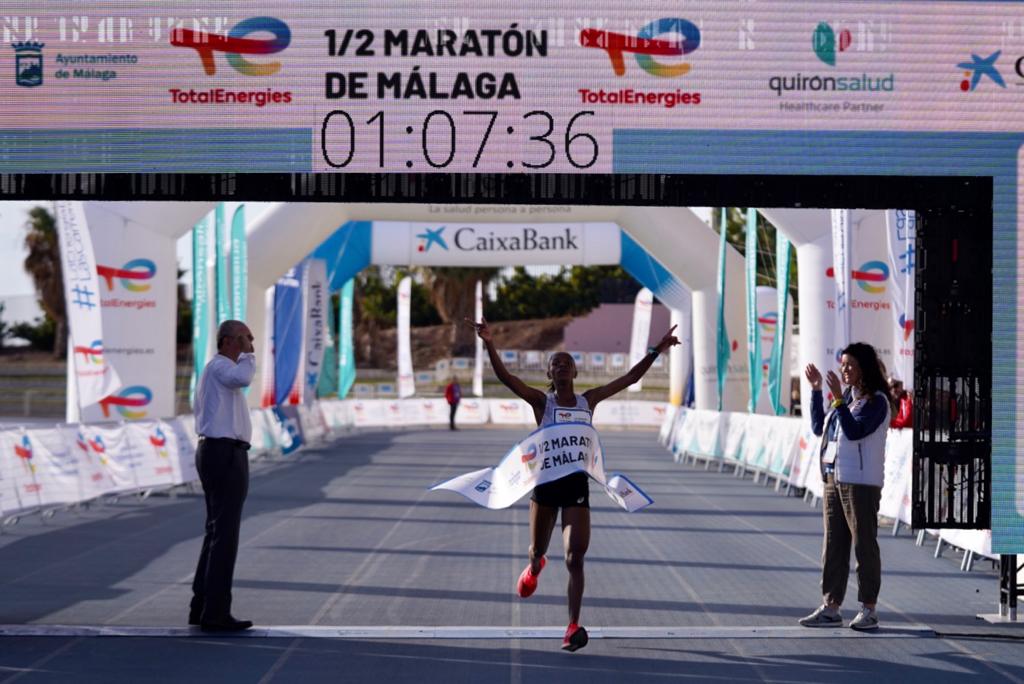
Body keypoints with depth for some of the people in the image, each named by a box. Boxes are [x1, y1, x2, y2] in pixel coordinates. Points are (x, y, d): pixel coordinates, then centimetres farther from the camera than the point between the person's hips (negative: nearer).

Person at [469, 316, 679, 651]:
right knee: (538, 549, 17)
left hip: (577, 484, 1)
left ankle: (573, 627, -12)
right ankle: (534, 567, 57)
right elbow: (506, 377, -15)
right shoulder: (541, 401, -1)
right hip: (546, 482, -1)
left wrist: (656, 350, 4)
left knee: (575, 558, -10)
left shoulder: (588, 401, 7)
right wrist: (490, 346, -30)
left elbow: (629, 378, 9)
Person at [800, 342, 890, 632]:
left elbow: (855, 431, -22)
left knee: (864, 544, -3)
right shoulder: (847, 397, 15)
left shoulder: (876, 401, -9)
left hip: (861, 483, -8)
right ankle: (830, 607, 11)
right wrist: (816, 390, 15)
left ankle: (868, 610, 2)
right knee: (833, 544, 8)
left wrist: (838, 399, -25)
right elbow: (819, 428, 18)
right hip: (834, 479, 8)